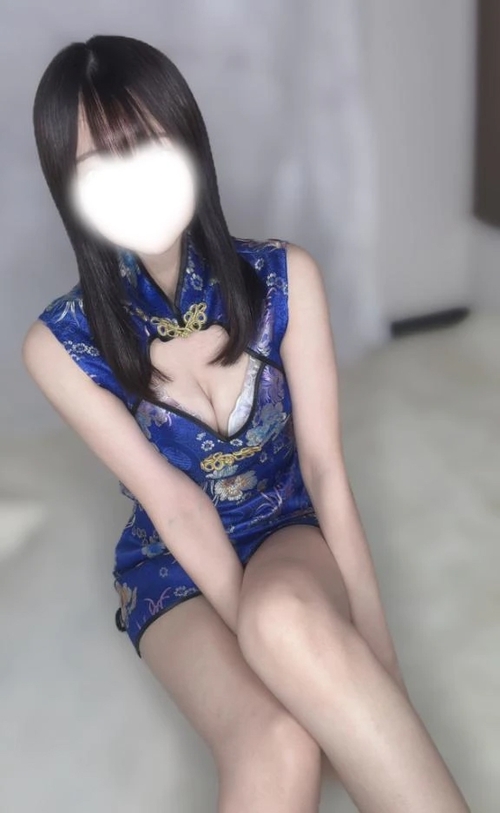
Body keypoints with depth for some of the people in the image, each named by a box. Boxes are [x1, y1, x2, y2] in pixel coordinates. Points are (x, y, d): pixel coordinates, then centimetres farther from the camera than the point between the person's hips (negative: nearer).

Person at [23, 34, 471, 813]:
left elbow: (324, 465, -13)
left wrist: (375, 645, -16)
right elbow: (174, 504, -16)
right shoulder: (60, 344, -15)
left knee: (287, 618, -38)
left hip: (289, 529, 1)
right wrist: (275, 643, -21)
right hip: (171, 566, -1)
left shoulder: (285, 277, -13)